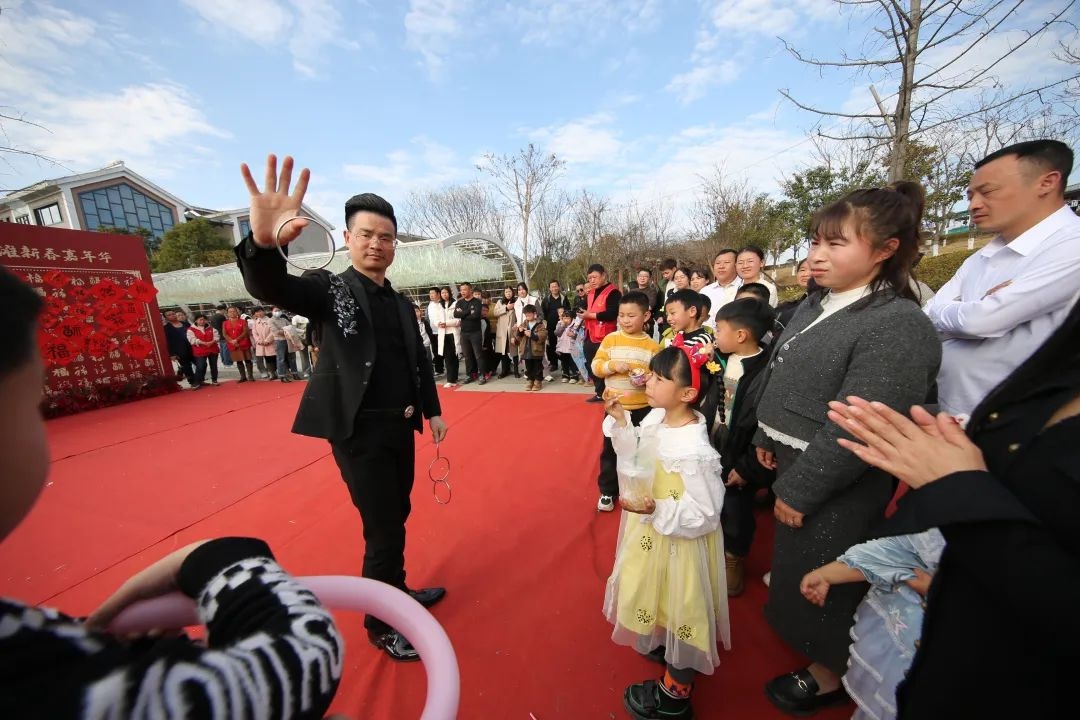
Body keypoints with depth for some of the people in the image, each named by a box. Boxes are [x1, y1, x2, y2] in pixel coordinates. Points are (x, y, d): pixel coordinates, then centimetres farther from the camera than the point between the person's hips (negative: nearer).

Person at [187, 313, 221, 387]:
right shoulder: (191, 329, -1)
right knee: (200, 367, -7)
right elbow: (192, 340, -12)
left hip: (213, 349, 3)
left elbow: (216, 336, 2)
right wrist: (204, 343, -22)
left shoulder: (211, 327, 10)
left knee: (214, 366, 10)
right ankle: (197, 383, 1)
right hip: (200, 351, -3)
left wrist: (212, 342, -17)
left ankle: (214, 380, 21)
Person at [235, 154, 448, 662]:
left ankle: (397, 592, 45)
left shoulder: (402, 304, 9)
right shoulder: (329, 289, -7)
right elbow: (270, 287, -27)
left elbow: (420, 363, 13)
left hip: (400, 427, 6)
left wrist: (432, 411, 11)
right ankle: (380, 624, 28)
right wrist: (263, 242, -47)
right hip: (359, 432, -6)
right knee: (384, 529, 2)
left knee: (395, 519, 21)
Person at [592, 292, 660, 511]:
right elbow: (596, 366, -5)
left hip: (642, 407, 1)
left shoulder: (652, 345, -4)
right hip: (615, 405, 0)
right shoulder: (610, 339, -4)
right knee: (610, 449, 10)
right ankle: (608, 491, 28)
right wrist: (612, 365, -23)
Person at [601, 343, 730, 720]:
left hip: (678, 543, -8)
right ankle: (660, 645, 59)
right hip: (653, 533, 8)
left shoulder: (693, 450, -34)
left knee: (678, 608, 17)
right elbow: (636, 459, 4)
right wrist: (621, 422, -7)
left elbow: (705, 515, -26)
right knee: (659, 598, 30)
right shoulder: (657, 417, -10)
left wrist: (657, 510, -37)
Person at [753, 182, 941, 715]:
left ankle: (828, 676, 40)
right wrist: (767, 438, 13)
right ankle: (808, 646, 52)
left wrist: (798, 491, -18)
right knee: (794, 563, 26)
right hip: (797, 468, 8)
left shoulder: (898, 326, -23)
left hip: (836, 491, -8)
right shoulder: (817, 305, 4)